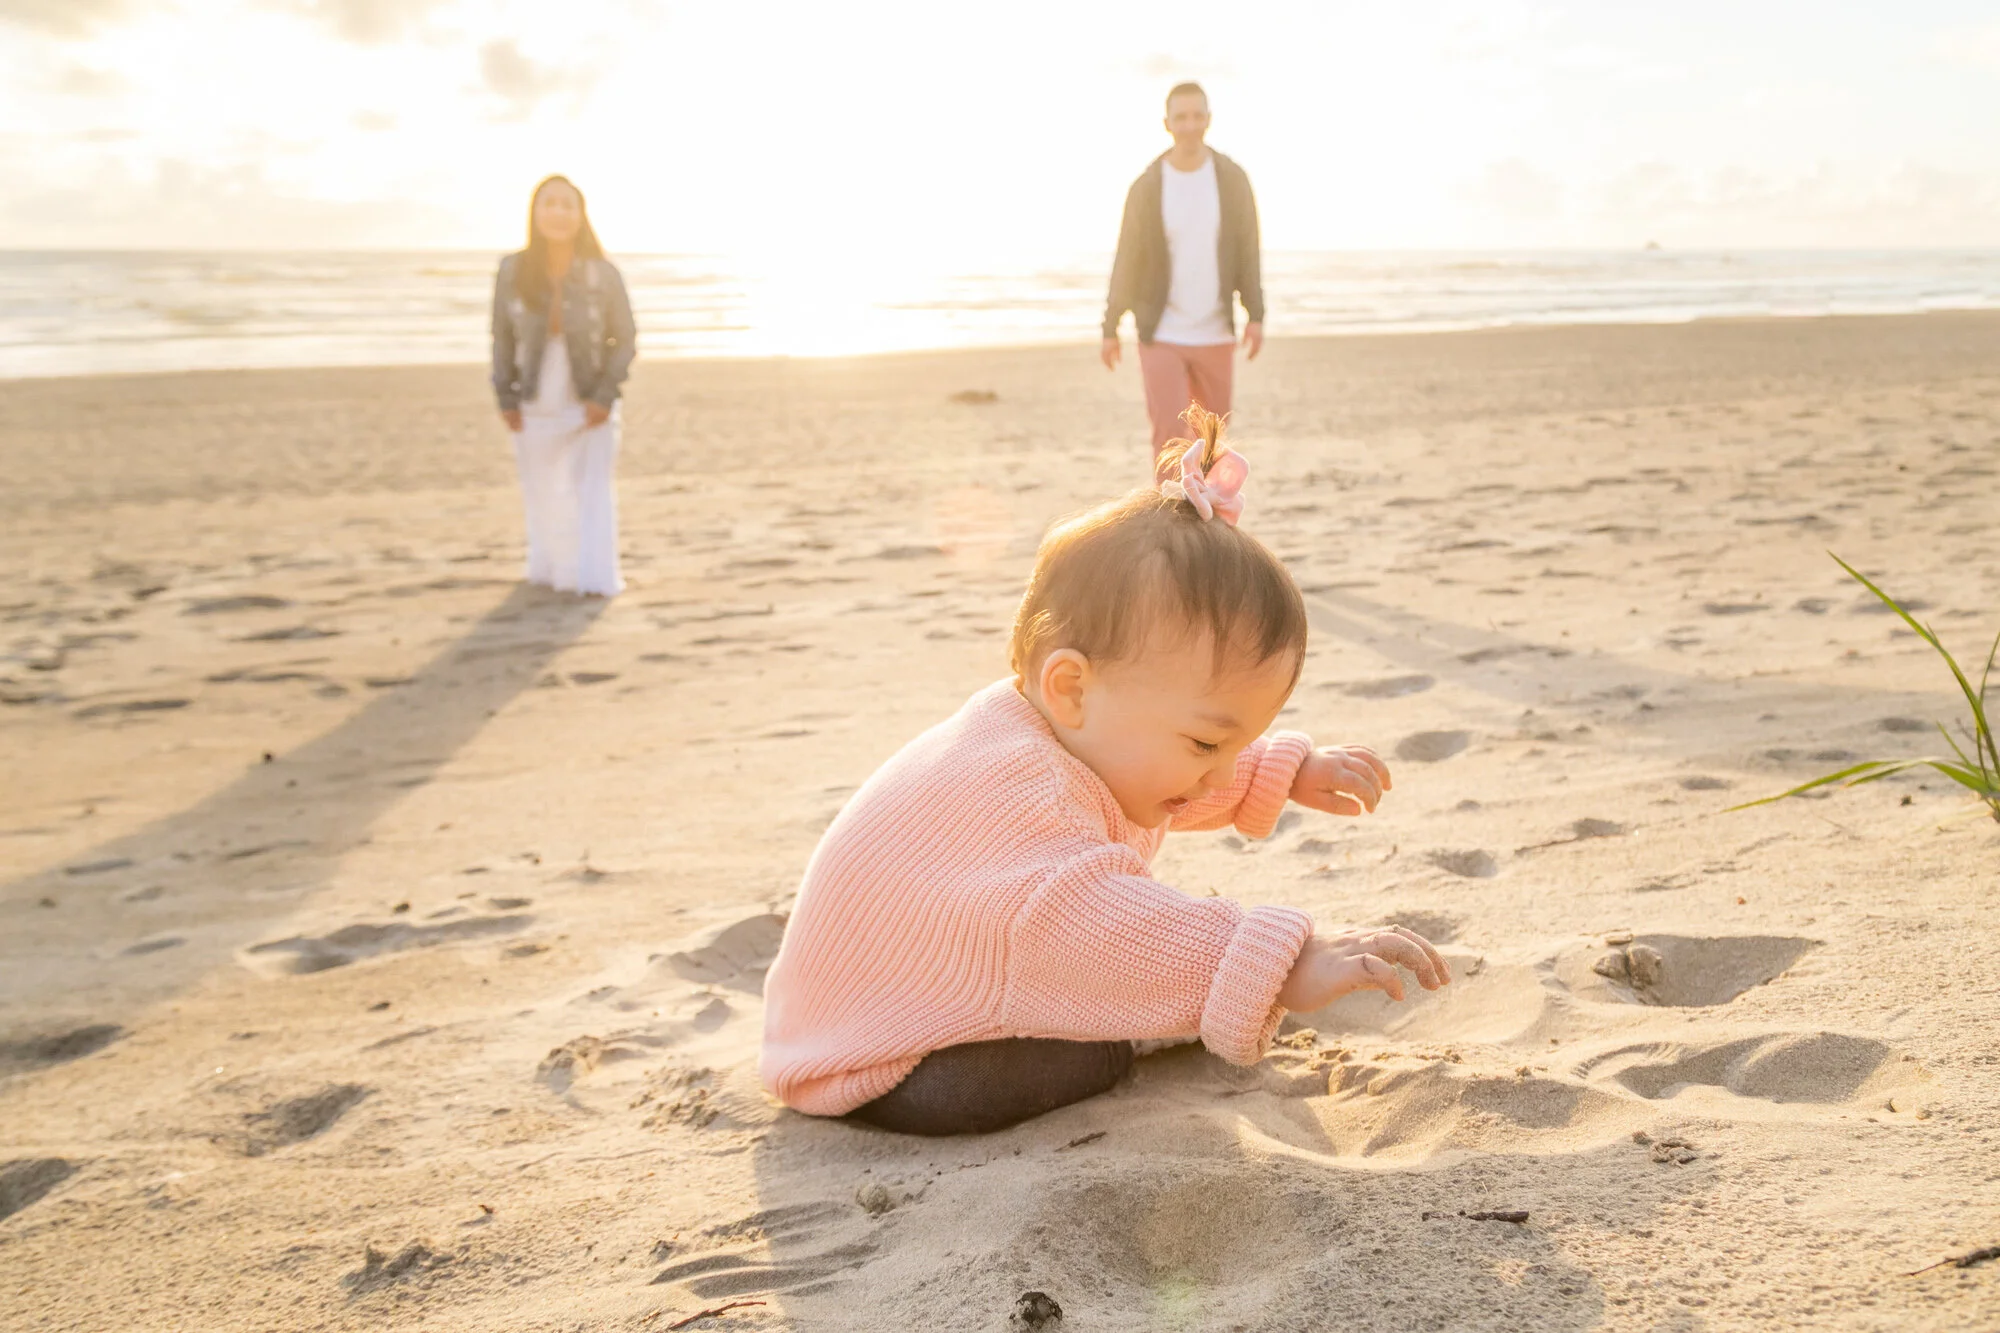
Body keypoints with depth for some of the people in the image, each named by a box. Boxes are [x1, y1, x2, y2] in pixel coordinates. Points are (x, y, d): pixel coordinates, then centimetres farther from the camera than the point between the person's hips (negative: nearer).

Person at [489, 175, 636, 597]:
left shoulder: (603, 274, -8)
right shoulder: (512, 271, -4)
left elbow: (625, 341, -1)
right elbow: (503, 339, 4)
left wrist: (605, 396, -11)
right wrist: (506, 399, -1)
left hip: (589, 407, -2)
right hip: (534, 408, 2)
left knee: (592, 492, -6)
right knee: (542, 495, 8)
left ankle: (594, 578, -1)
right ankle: (550, 572, 24)